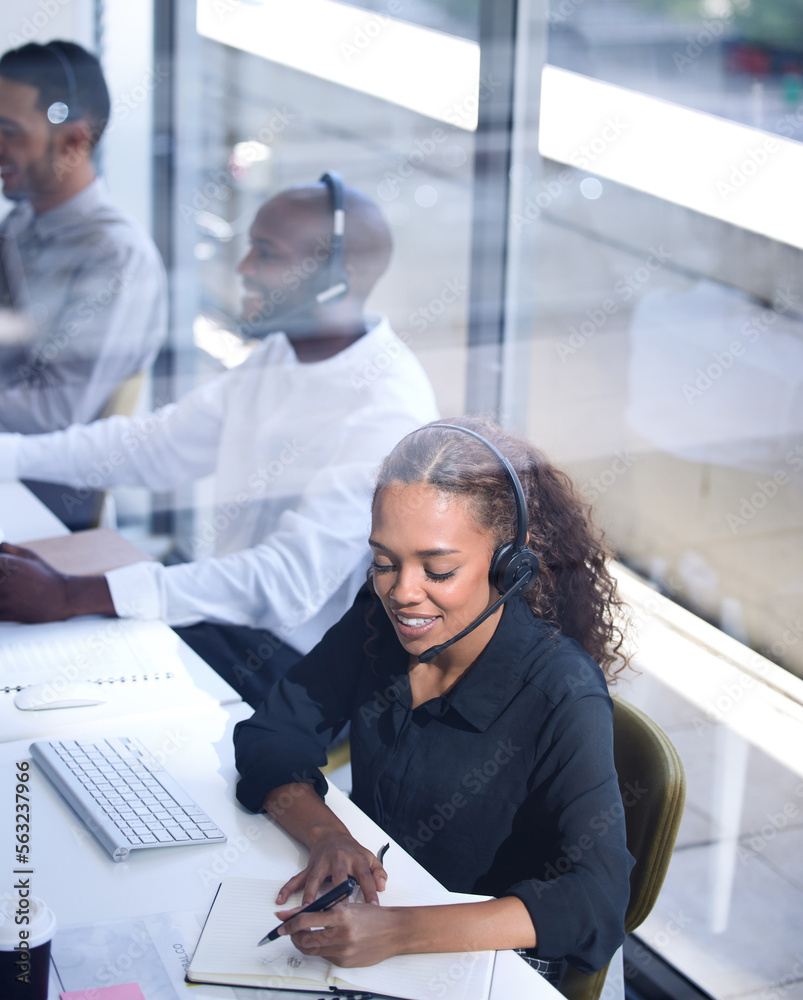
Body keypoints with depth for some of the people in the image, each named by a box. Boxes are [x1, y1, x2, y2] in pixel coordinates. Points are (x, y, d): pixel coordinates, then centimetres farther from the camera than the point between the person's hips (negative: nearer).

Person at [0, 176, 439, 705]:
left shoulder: (385, 411, -24)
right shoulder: (279, 359, 6)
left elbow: (289, 582, -32)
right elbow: (152, 444, 14)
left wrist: (73, 595, -37)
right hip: (236, 613, 8)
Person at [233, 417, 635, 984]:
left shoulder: (562, 696, -22)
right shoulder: (378, 621, -6)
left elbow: (596, 899, -29)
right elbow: (270, 736, 0)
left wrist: (400, 932, -41)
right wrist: (326, 835, -21)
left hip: (490, 969, -6)